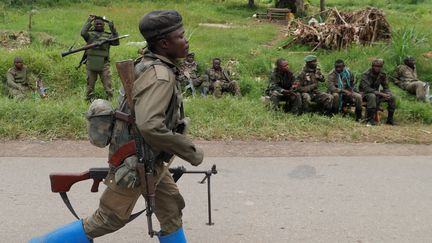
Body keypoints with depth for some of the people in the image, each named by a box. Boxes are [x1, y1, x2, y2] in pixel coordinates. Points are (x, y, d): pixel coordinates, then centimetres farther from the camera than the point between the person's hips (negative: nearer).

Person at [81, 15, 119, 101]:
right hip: (91, 63, 0)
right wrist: (89, 21, -6)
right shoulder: (90, 34, 9)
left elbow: (116, 42, -2)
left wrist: (113, 29, -10)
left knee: (107, 83, -3)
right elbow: (83, 33, -12)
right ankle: (89, 99, 20)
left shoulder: (108, 35, 12)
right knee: (90, 84, 9)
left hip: (104, 64, 0)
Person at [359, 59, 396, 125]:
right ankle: (370, 119, -30)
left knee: (392, 98, -11)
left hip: (376, 93, 6)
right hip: (365, 93, -6)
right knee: (372, 96, -39)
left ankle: (390, 119, 1)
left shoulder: (382, 74, -1)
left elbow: (386, 87, 4)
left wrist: (388, 94, -21)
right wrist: (381, 94, -35)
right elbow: (366, 88, -30)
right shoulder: (366, 74, -20)